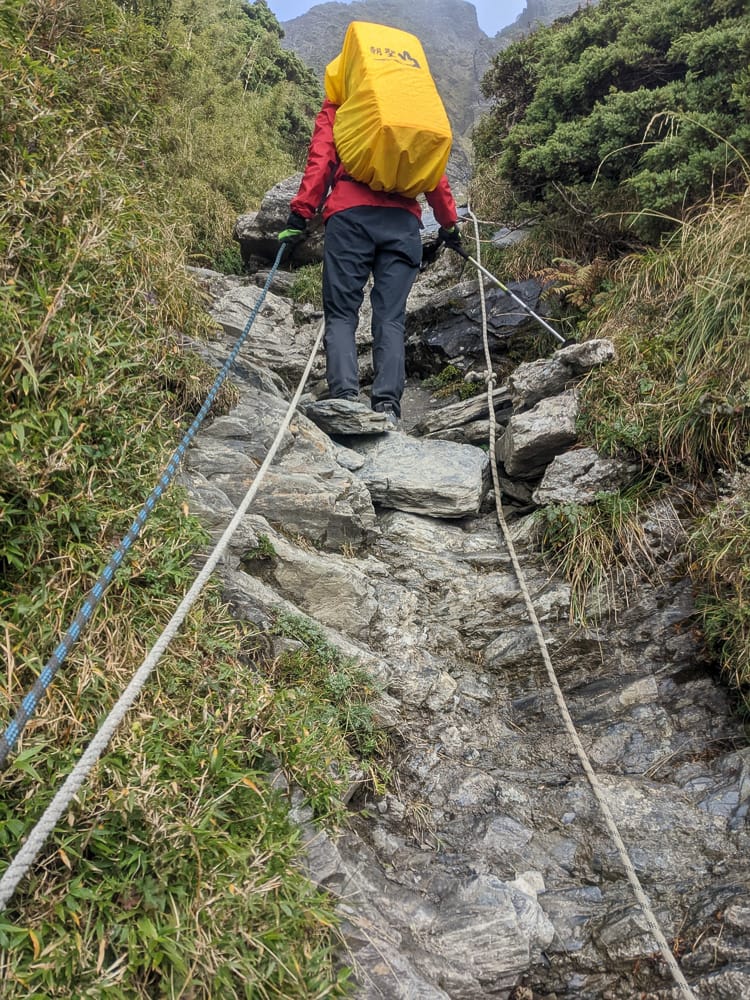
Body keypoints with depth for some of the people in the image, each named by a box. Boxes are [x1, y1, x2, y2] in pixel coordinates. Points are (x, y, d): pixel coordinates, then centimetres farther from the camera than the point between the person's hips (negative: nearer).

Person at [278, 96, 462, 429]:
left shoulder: (336, 107, 19)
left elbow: (320, 159, 6)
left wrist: (300, 215, 2)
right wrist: (449, 223, 22)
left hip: (350, 214, -2)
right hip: (403, 218, 2)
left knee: (341, 314, -1)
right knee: (391, 318, -3)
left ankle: (344, 395, -21)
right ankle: (387, 405, -19)